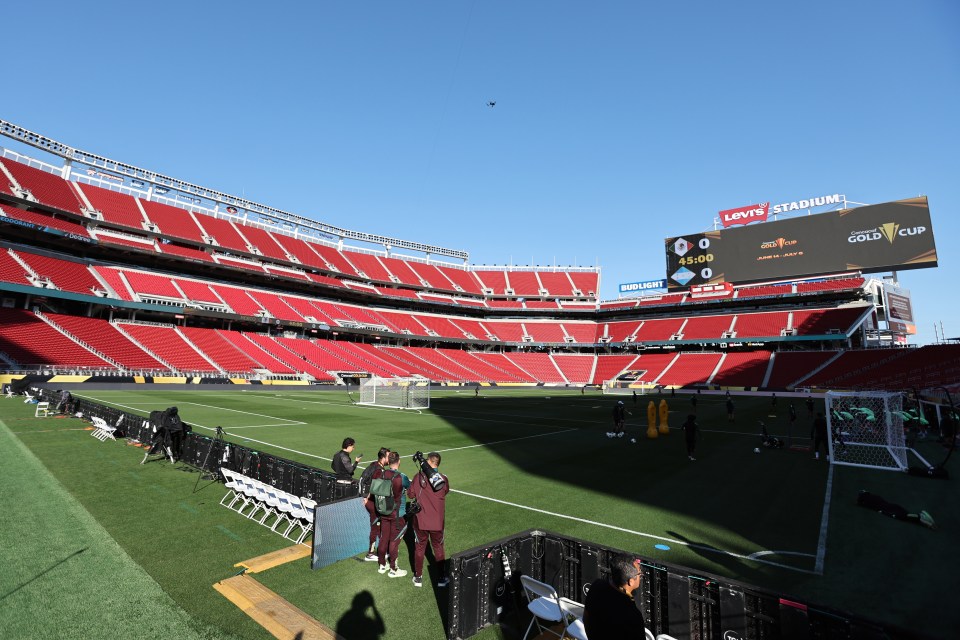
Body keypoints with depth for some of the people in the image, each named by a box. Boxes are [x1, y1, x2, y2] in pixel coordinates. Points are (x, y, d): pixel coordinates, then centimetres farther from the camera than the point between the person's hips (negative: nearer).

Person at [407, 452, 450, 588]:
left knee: (419, 547, 18)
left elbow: (410, 495, -2)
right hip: (437, 521, 0)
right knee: (438, 548, 18)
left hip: (420, 520, 0)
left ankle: (418, 577, 29)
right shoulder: (443, 479, -12)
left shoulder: (418, 477, -13)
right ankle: (442, 578, 26)